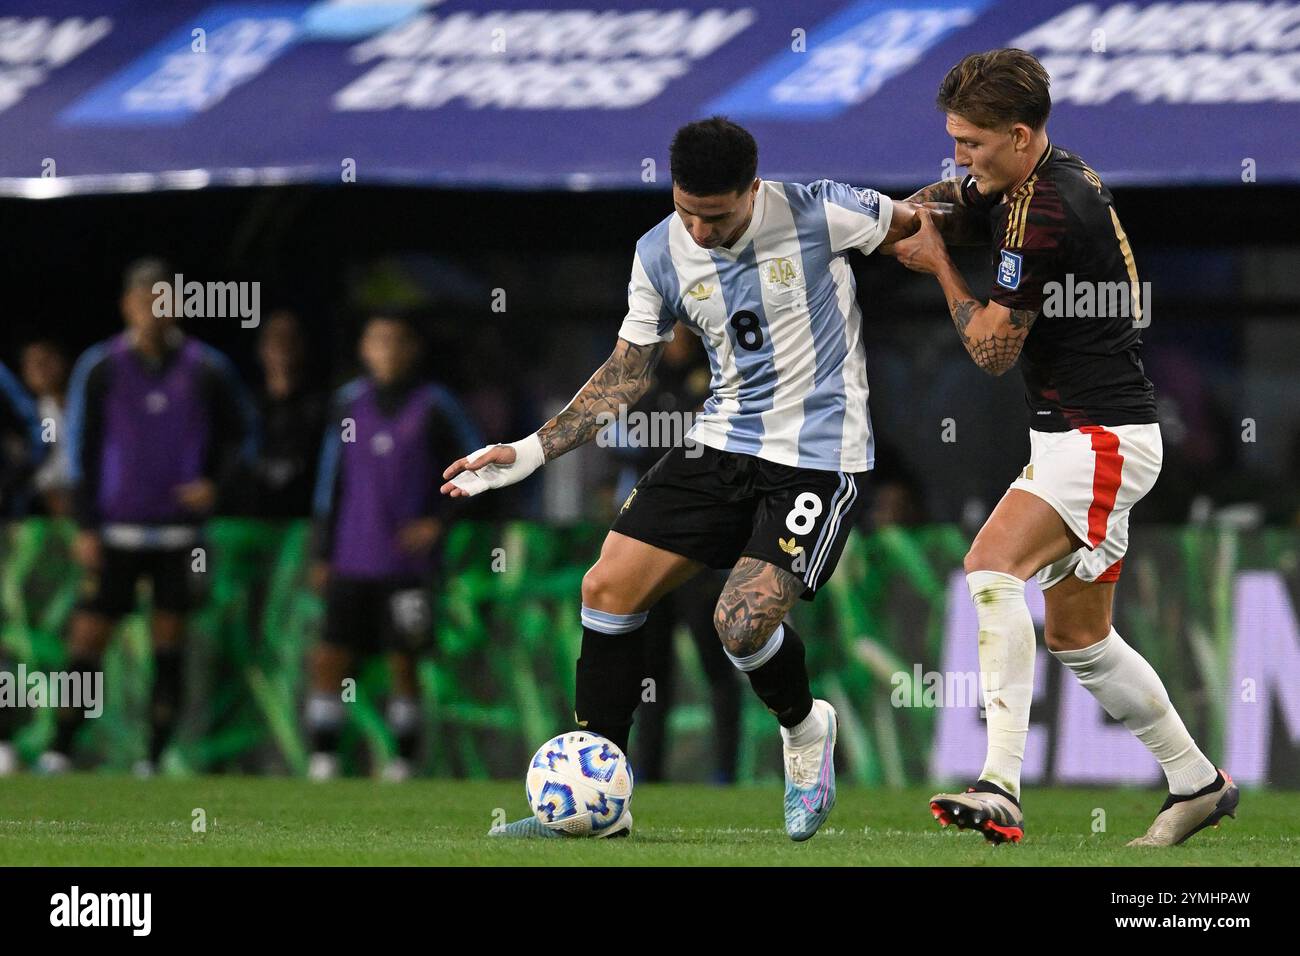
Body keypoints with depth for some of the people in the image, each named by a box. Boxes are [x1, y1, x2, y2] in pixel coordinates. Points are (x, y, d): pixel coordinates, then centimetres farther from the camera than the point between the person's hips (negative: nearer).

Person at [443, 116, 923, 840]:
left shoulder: (819, 215, -16)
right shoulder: (660, 253, -2)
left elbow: (924, 224, 3)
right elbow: (628, 373, 8)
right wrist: (531, 452, 3)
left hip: (820, 456, -5)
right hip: (722, 446, 5)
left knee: (743, 622, -21)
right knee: (608, 589, -4)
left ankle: (805, 728, 14)